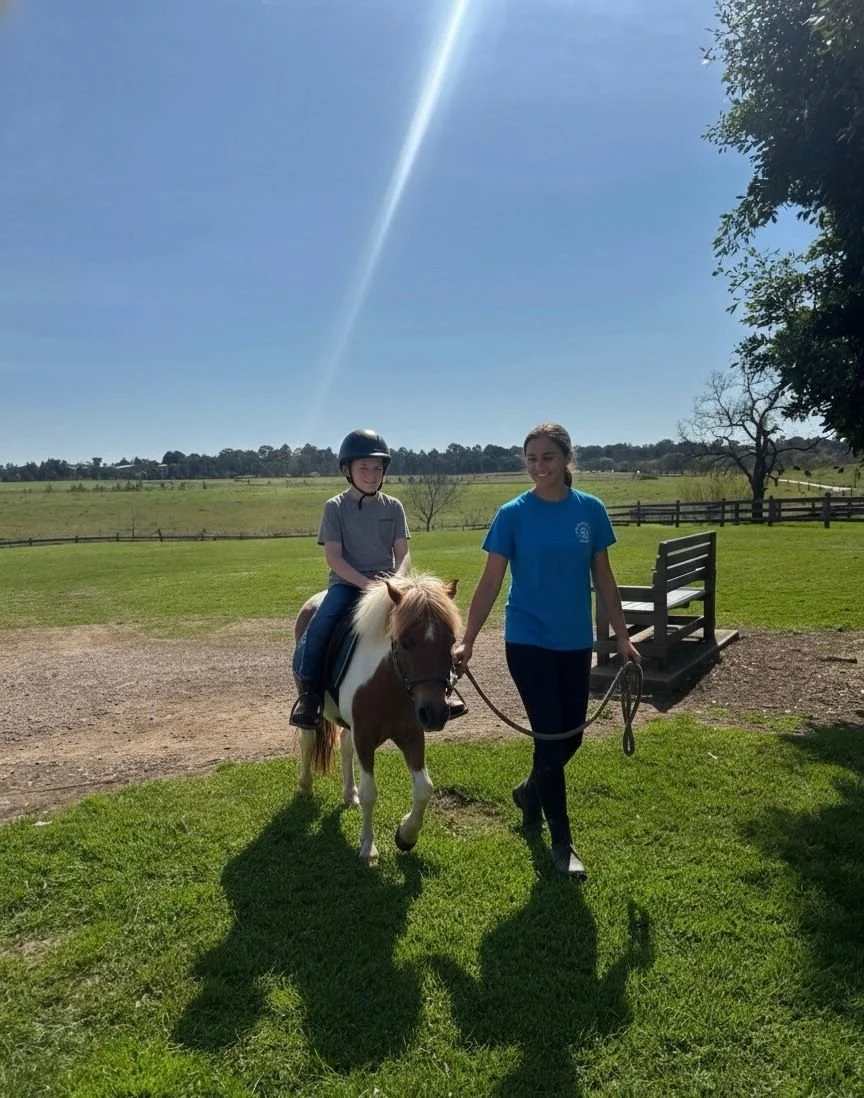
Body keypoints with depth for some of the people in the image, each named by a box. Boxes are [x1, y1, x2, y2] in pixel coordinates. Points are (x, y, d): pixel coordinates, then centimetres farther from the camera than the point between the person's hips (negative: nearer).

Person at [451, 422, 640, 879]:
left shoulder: (590, 510, -1)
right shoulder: (513, 514, -9)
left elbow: (603, 578, 6)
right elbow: (490, 582, -8)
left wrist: (622, 635, 6)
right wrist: (467, 640, -15)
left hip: (575, 642, 4)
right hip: (528, 641, -3)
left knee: (570, 737, 13)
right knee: (550, 737, 0)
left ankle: (530, 791, 43)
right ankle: (562, 844, 17)